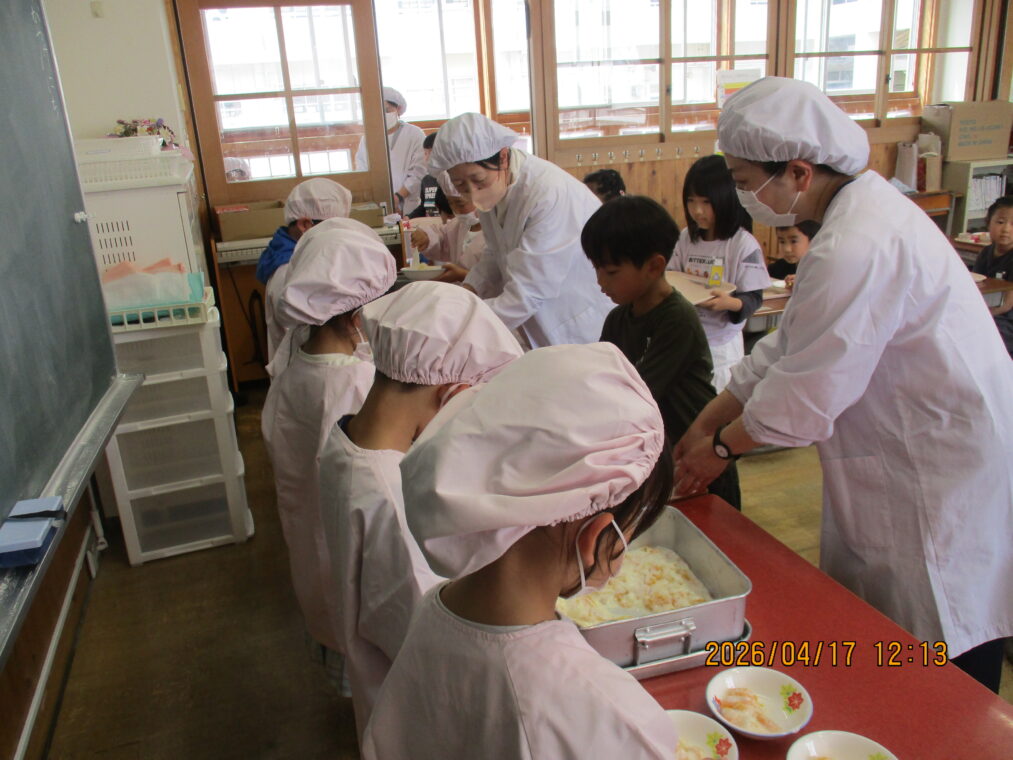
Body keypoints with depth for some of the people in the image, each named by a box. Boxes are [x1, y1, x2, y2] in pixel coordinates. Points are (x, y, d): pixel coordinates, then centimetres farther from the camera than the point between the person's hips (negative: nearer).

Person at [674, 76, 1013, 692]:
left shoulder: (857, 250, -29)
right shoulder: (860, 203, 4)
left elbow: (805, 398, -24)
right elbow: (791, 347, 8)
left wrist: (721, 447, -6)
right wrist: (707, 423, 7)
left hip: (945, 480, -10)